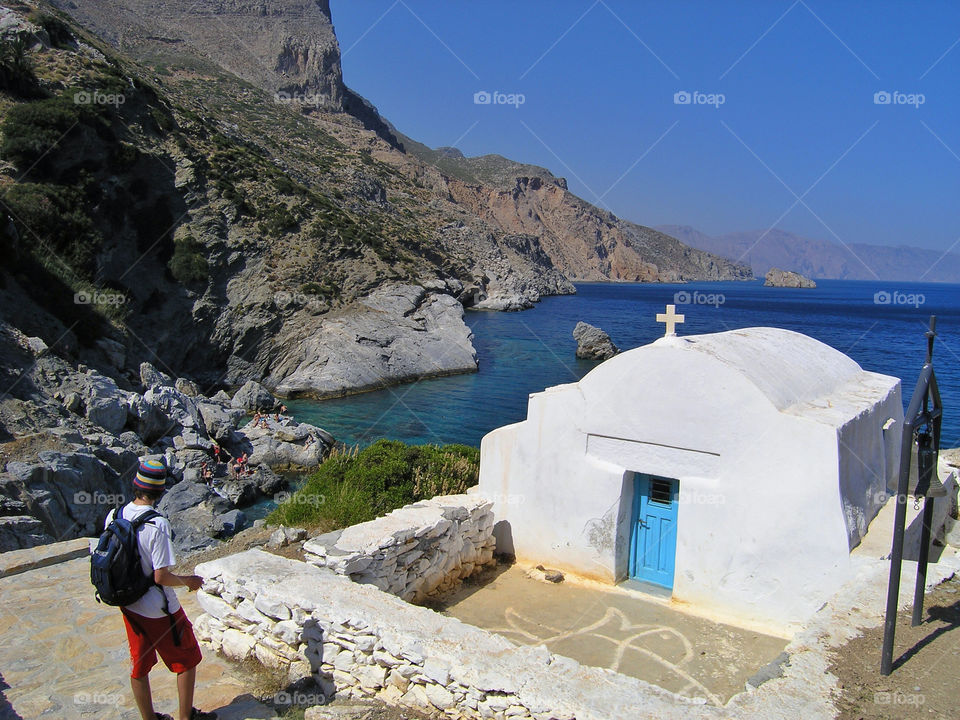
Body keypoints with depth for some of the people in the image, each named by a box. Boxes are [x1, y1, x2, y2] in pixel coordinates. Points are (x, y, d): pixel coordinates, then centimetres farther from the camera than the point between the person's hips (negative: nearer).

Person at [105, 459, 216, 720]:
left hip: (128, 605, 6)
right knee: (187, 660, 15)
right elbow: (162, 577, -26)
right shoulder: (157, 525, -28)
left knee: (139, 665, 21)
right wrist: (188, 581, -8)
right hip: (159, 610, -6)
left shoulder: (114, 516, -8)